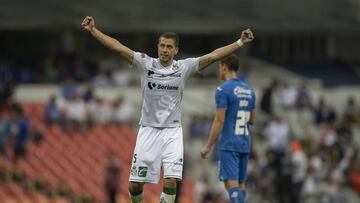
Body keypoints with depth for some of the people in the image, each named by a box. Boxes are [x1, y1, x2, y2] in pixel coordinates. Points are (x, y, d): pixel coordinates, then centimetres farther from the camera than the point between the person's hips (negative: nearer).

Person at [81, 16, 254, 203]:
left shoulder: (184, 67, -1)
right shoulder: (146, 64, -3)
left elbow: (213, 56, -5)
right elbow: (118, 47, -9)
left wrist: (240, 42, -12)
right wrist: (93, 30, -16)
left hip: (172, 132, 0)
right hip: (148, 130, 0)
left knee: (171, 181, -14)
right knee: (135, 184, -1)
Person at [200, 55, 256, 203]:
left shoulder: (223, 90, -11)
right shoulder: (249, 90, 12)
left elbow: (219, 121, -14)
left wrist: (208, 146, -9)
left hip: (229, 145, -7)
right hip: (245, 144, 7)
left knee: (231, 183, -12)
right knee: (240, 183, 12)